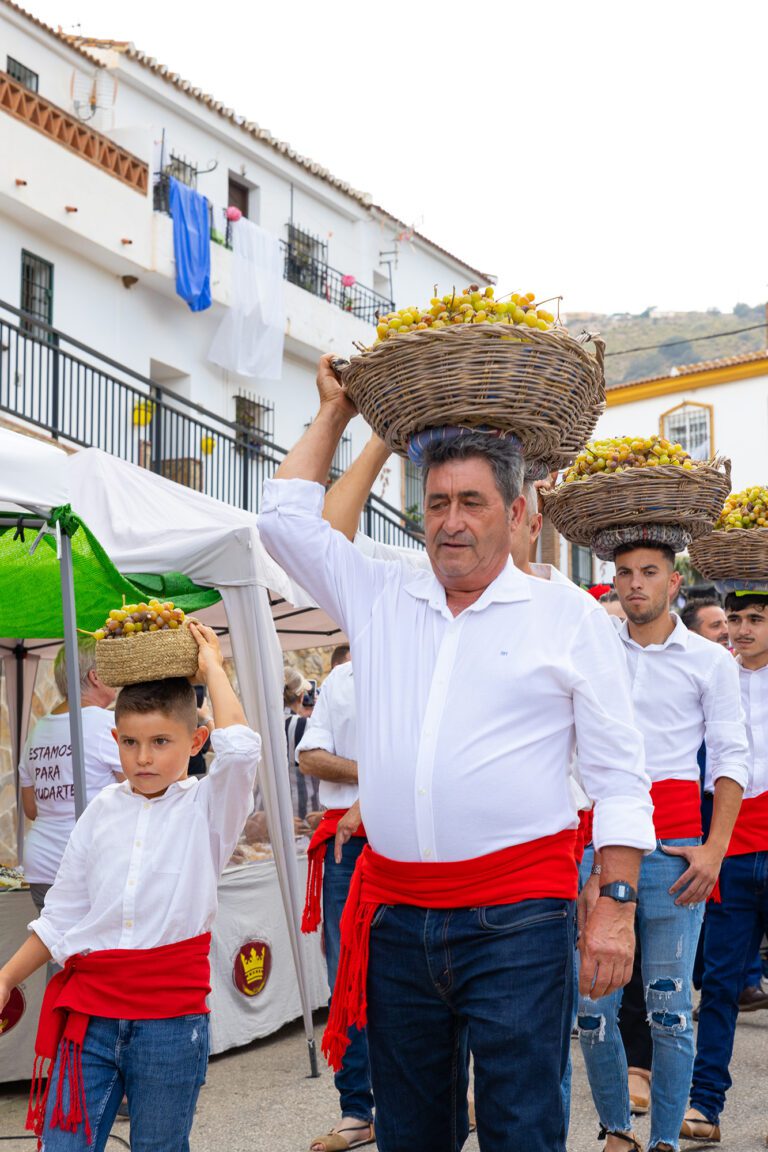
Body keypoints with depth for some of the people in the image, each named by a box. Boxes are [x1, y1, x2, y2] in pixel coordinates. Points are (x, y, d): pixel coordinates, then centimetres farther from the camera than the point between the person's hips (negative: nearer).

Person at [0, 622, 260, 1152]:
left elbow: (240, 748, -23)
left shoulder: (207, 808, -2)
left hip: (172, 1016, -3)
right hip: (88, 1007, 3)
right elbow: (62, 915, 14)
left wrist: (212, 668, -12)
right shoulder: (102, 812, 7)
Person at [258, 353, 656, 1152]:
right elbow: (286, 518, 16)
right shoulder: (379, 599, 12)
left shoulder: (569, 618, 3)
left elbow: (618, 775, 1)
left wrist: (615, 905, -6)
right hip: (394, 915, 4)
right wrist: (334, 412, 22)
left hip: (515, 916, -3)